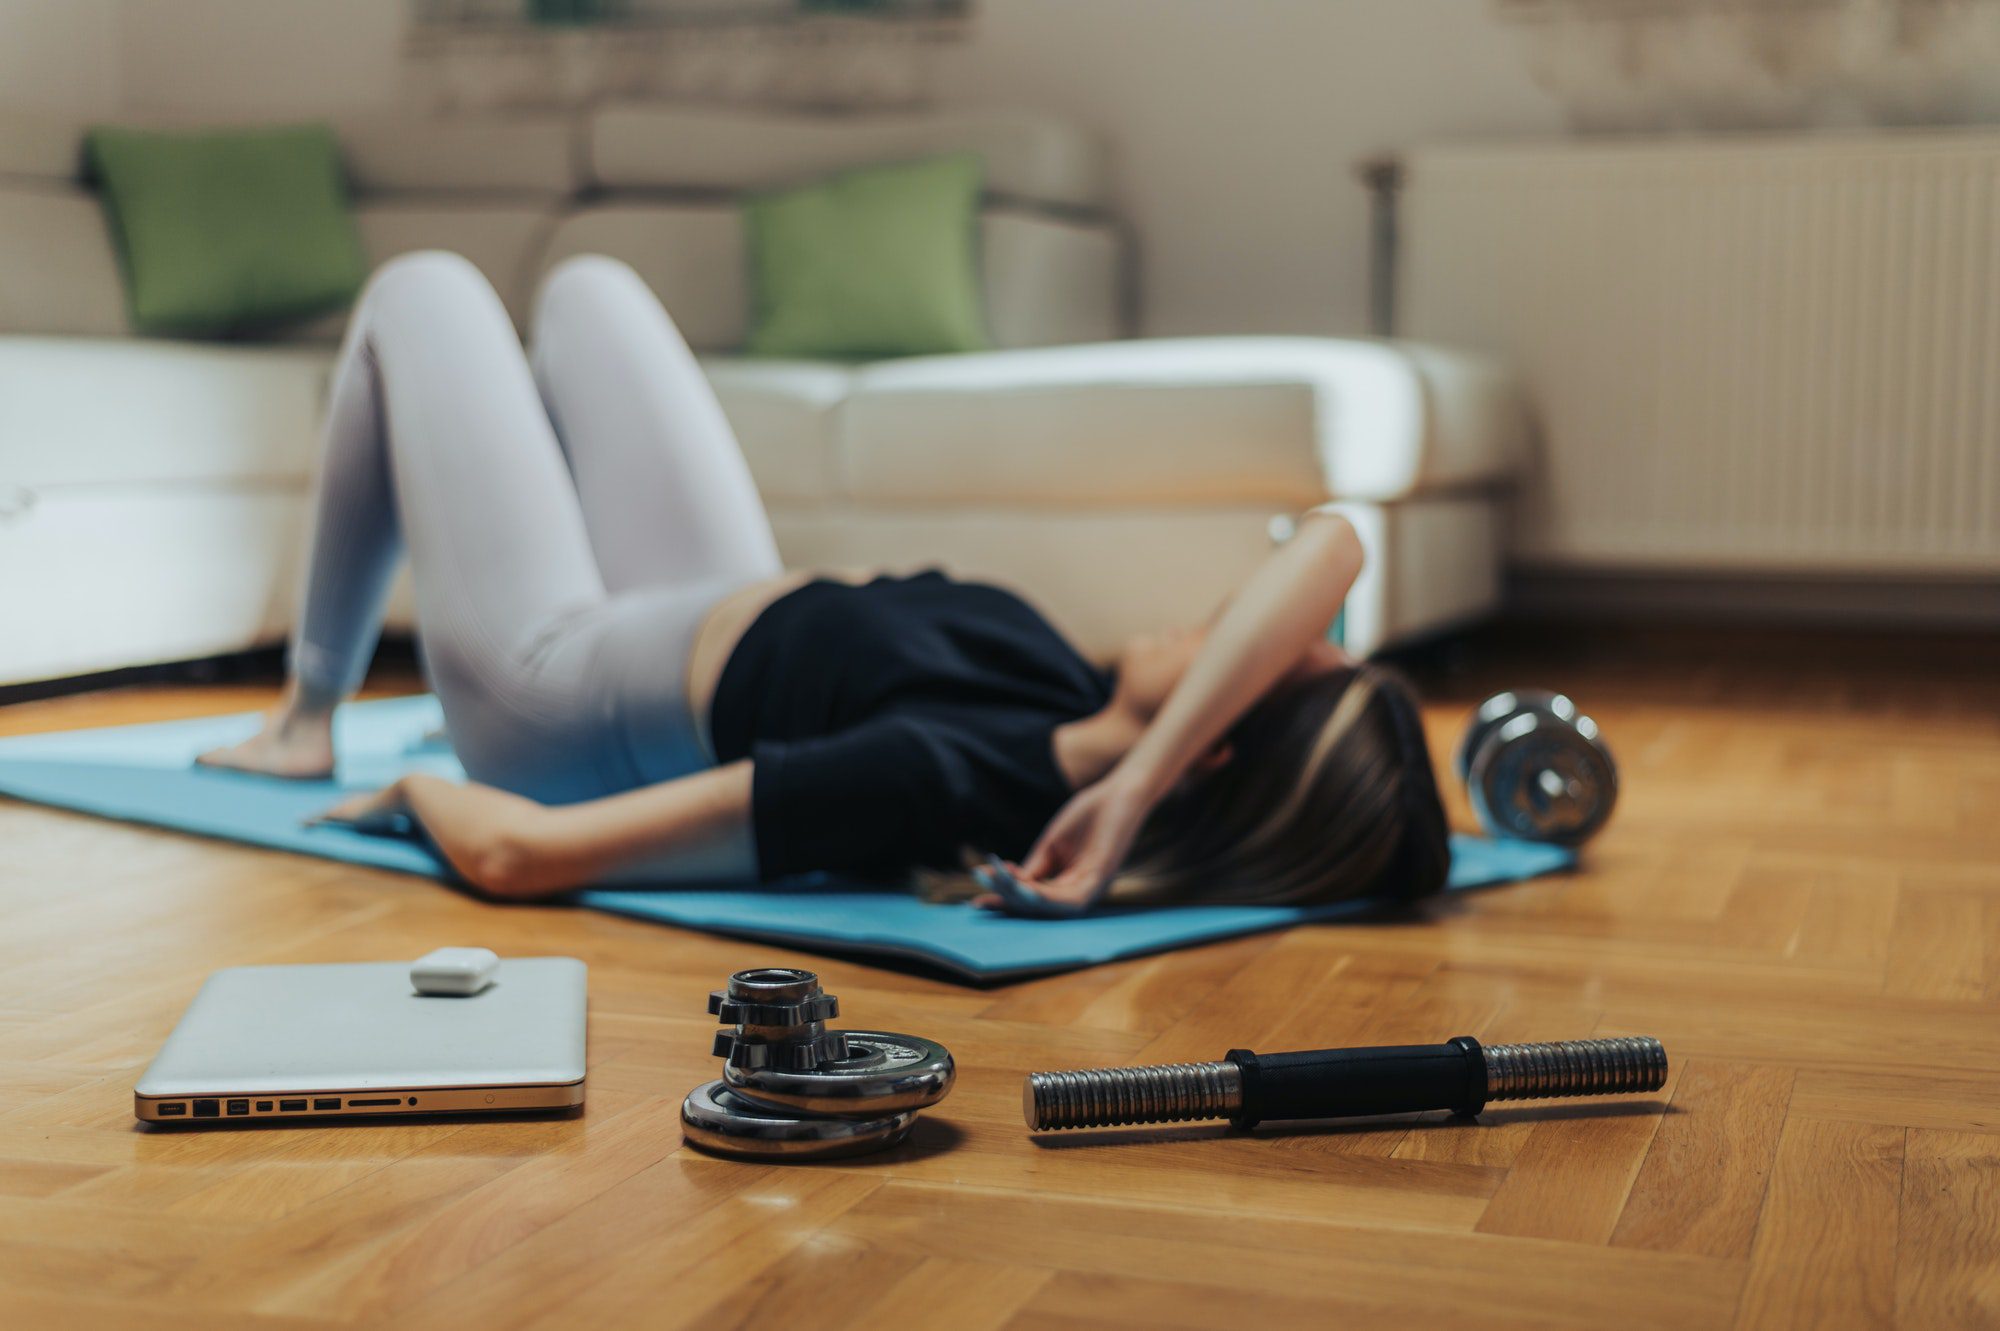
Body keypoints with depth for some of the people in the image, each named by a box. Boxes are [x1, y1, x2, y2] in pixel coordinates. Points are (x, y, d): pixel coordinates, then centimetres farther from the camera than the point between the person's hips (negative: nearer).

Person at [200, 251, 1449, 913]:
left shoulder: (928, 776, -47)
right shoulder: (1098, 755, -30)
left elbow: (515, 851, -44)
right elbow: (1330, 540, -44)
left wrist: (416, 793, -22)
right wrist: (1142, 783, -52)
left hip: (555, 681, -5)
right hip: (734, 630, 5)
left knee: (423, 288, 15)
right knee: (585, 285, 25)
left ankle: (307, 717, 33)